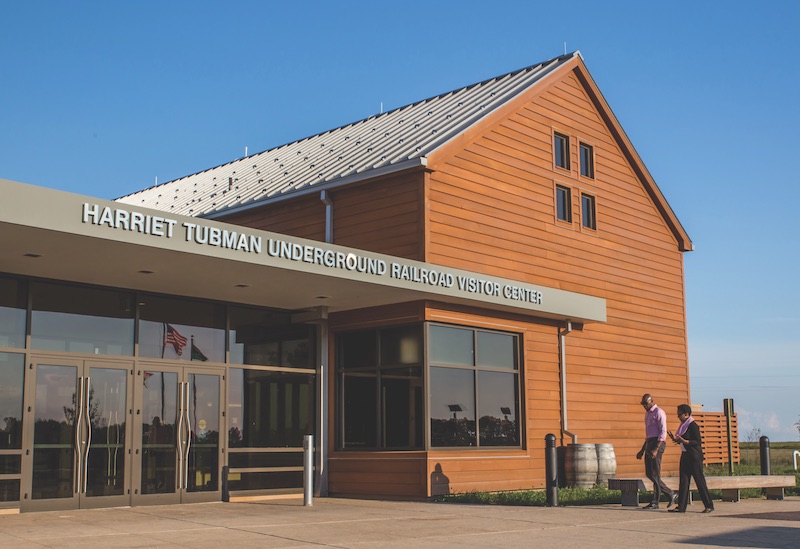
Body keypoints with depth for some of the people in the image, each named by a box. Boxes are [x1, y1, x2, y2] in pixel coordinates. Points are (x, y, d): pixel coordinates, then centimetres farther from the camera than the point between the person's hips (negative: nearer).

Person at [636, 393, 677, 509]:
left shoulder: (659, 413, -8)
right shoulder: (647, 414, 20)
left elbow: (663, 432, -15)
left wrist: (656, 449, -24)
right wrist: (642, 450, 21)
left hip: (657, 443, -9)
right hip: (649, 443, 9)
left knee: (655, 474, -8)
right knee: (649, 473, 5)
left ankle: (655, 502, -4)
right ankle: (671, 494, 12)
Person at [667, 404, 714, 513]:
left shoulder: (693, 425, -13)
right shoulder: (683, 425, 14)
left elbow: (698, 442, -17)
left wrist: (684, 441, -26)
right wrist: (675, 438, 5)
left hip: (694, 456, -9)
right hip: (685, 455, 9)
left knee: (699, 480, -3)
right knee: (683, 480, 4)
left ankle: (709, 505, 6)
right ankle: (681, 506, 4)